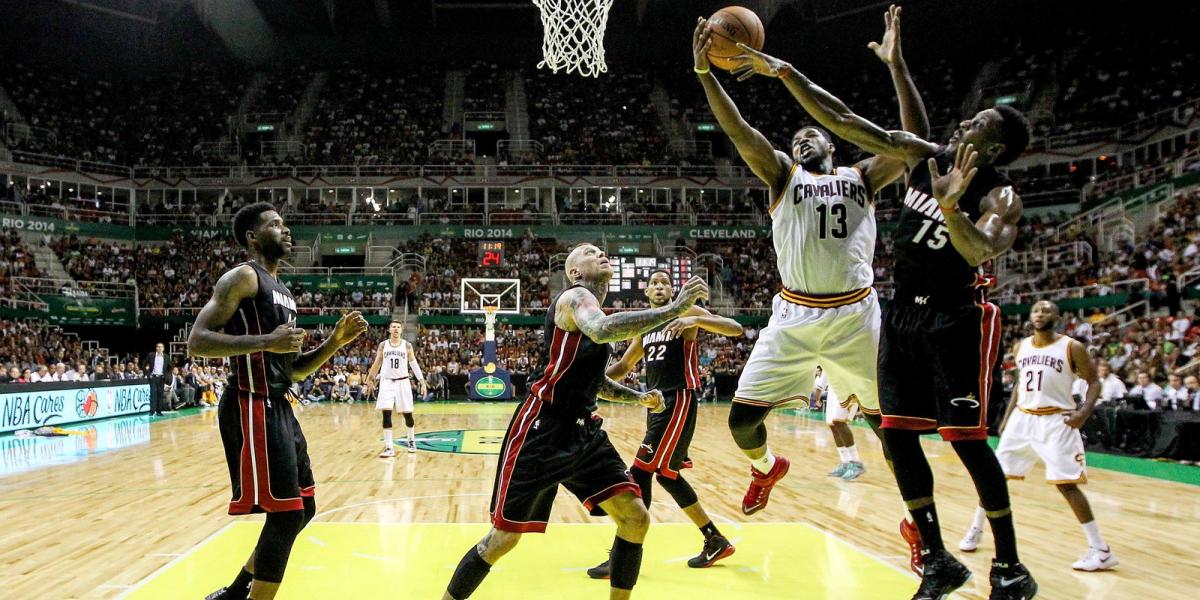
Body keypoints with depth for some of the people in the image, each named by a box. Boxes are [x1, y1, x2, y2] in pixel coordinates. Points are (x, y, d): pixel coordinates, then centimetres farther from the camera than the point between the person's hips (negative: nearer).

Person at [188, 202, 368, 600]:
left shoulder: (282, 292, 20)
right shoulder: (243, 277, -8)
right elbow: (197, 342, -18)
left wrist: (336, 340, 7)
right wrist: (266, 341, -25)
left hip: (279, 407, 10)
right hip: (253, 408, -10)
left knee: (302, 510, 16)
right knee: (285, 516, -8)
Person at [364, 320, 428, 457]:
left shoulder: (407, 346, 0)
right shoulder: (383, 345, 2)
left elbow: (414, 364, 2)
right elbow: (377, 364, 12)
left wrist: (423, 382, -4)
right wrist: (369, 380, 14)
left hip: (402, 382, 0)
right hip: (387, 382, 0)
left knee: (407, 414, 7)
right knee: (386, 414, -10)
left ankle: (411, 440, 30)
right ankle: (389, 447, -8)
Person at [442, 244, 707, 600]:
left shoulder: (594, 310, 18)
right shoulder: (575, 296, -10)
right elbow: (602, 330, -36)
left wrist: (639, 397, 17)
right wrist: (673, 309, -33)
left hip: (583, 431, 9)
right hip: (542, 431, -9)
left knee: (636, 518, -1)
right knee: (504, 538, -3)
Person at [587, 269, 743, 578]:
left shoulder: (686, 312, -4)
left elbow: (736, 329, -15)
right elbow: (623, 367, 25)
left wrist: (696, 320, -31)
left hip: (679, 400, -9)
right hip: (656, 402, 9)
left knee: (640, 471, -13)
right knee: (666, 474, 13)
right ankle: (715, 541, 26)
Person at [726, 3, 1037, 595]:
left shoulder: (1000, 198, -11)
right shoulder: (923, 156, 3)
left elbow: (978, 251, -31)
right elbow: (843, 121, -1)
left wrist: (950, 206, -48)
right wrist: (782, 71, -7)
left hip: (955, 318, -6)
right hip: (902, 313, 6)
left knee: (967, 439, -7)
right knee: (897, 434, 4)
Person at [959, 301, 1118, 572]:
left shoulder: (1072, 348, -6)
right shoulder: (1021, 347, 9)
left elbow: (1094, 382, -3)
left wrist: (1085, 411, -20)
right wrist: (1007, 416, 16)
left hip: (1056, 422, -5)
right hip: (1022, 418, 5)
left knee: (1066, 484, -13)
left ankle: (1101, 550, -5)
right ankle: (975, 531, 23)